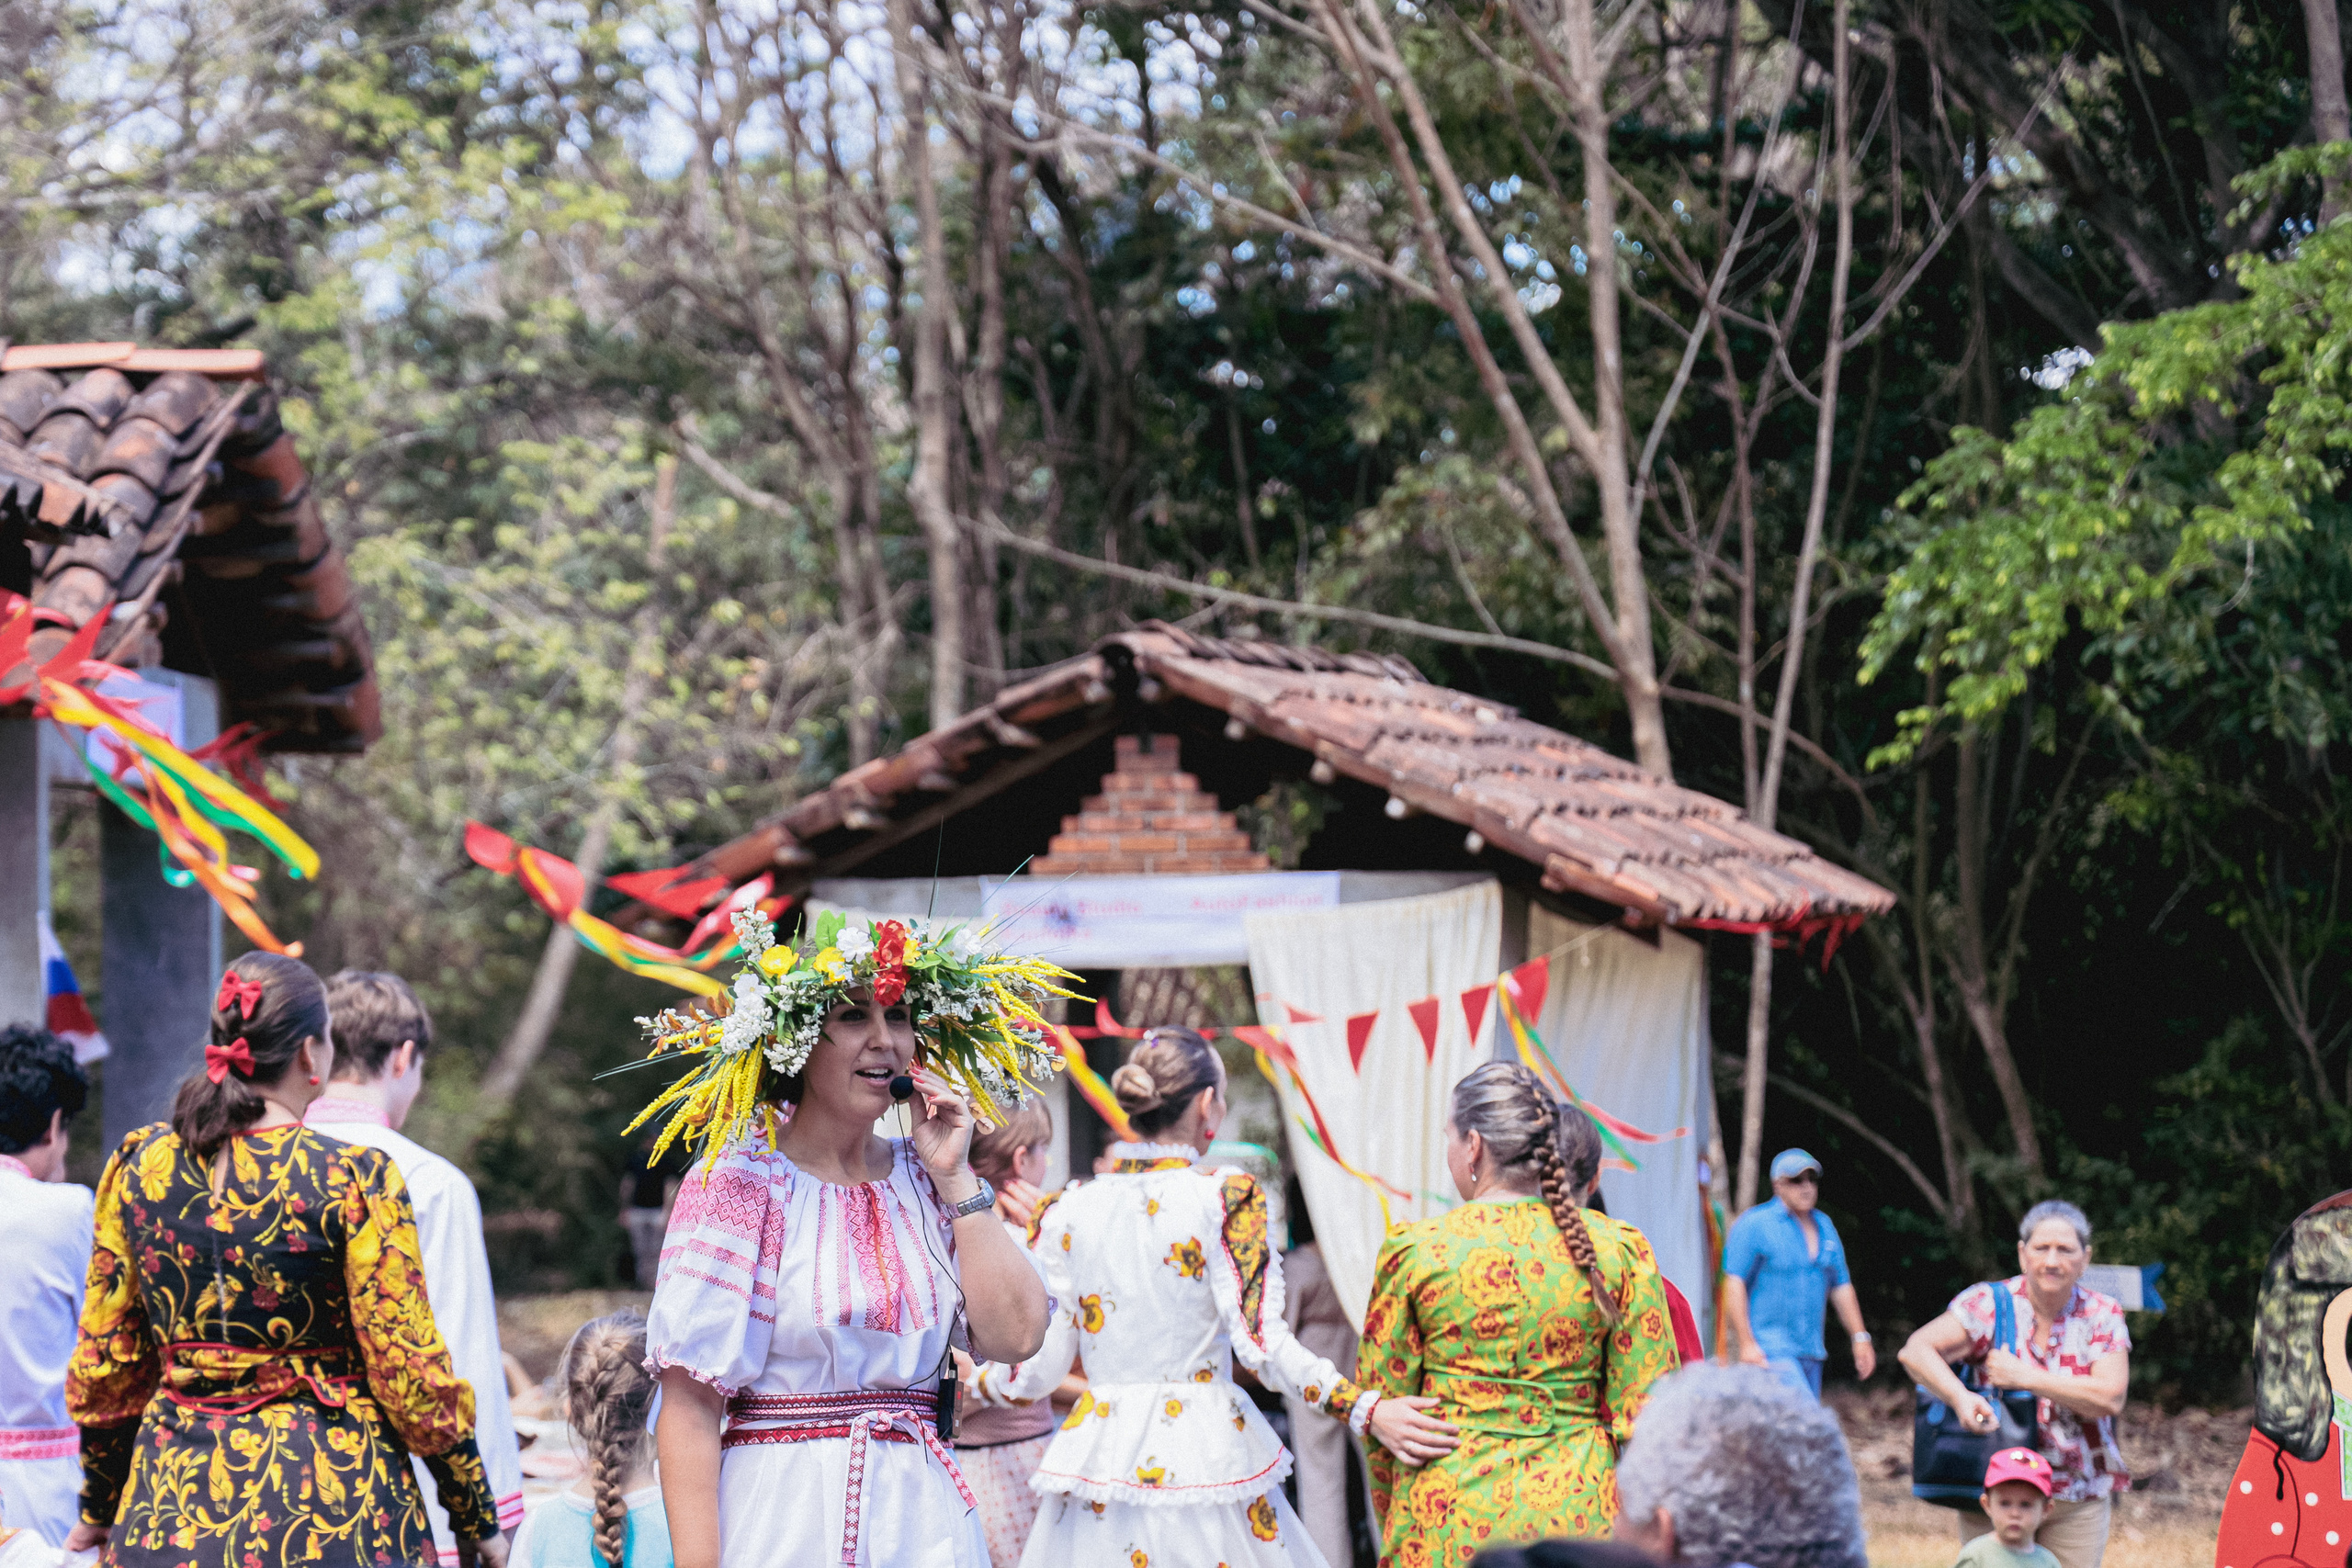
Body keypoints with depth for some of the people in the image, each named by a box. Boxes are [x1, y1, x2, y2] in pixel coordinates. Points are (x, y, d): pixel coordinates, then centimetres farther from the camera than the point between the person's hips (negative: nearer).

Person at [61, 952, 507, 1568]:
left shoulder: (138, 1164, 1)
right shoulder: (355, 1179, -12)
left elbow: (103, 1365, 8)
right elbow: (410, 1373, -10)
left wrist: (99, 1508, 21)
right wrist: (476, 1517, 2)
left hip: (172, 1507, 4)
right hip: (329, 1510, -4)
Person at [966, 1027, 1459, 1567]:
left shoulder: (1067, 1211, 4)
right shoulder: (1227, 1199, -7)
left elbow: (1037, 1366, 5)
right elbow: (1261, 1344, -16)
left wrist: (981, 1379, 25)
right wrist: (1364, 1410, -13)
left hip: (1099, 1454, 3)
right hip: (1208, 1454, -3)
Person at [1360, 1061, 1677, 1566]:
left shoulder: (1414, 1250, -3)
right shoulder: (1620, 1250, -1)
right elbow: (1644, 1412, 0)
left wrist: (1392, 1521, 17)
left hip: (1447, 1524, -1)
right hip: (1578, 1519, 1)